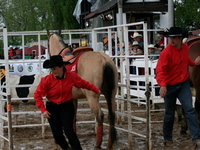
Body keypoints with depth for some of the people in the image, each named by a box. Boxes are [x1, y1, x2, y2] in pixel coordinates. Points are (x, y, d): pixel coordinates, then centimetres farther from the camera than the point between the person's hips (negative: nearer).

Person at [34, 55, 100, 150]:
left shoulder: (71, 76, -13)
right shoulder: (47, 80, -18)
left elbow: (84, 84, 3)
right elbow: (37, 95, -13)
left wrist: (96, 90, 15)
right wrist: (43, 110, -17)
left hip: (67, 106, 0)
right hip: (52, 108, 1)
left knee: (68, 130, -16)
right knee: (57, 134, 3)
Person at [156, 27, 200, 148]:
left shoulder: (185, 48, 0)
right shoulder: (166, 52, -19)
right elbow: (160, 70, -29)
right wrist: (162, 85, -42)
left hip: (183, 84, 4)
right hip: (169, 86, -4)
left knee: (189, 109, -8)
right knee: (170, 113, 8)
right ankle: (168, 138, 28)